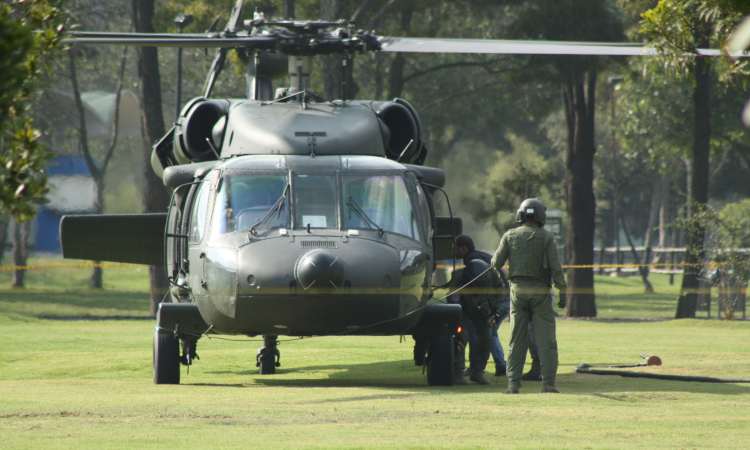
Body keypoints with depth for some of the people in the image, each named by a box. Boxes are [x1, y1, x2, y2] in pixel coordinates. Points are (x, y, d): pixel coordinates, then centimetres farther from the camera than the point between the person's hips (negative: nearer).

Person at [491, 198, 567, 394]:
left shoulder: (510, 236, 2)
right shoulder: (546, 237, -3)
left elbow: (497, 263, 3)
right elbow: (555, 267, -7)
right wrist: (562, 292, -3)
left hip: (518, 290, 2)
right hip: (540, 291, -2)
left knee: (517, 340, 8)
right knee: (546, 340, 0)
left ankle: (513, 383, 3)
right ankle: (548, 383, -6)